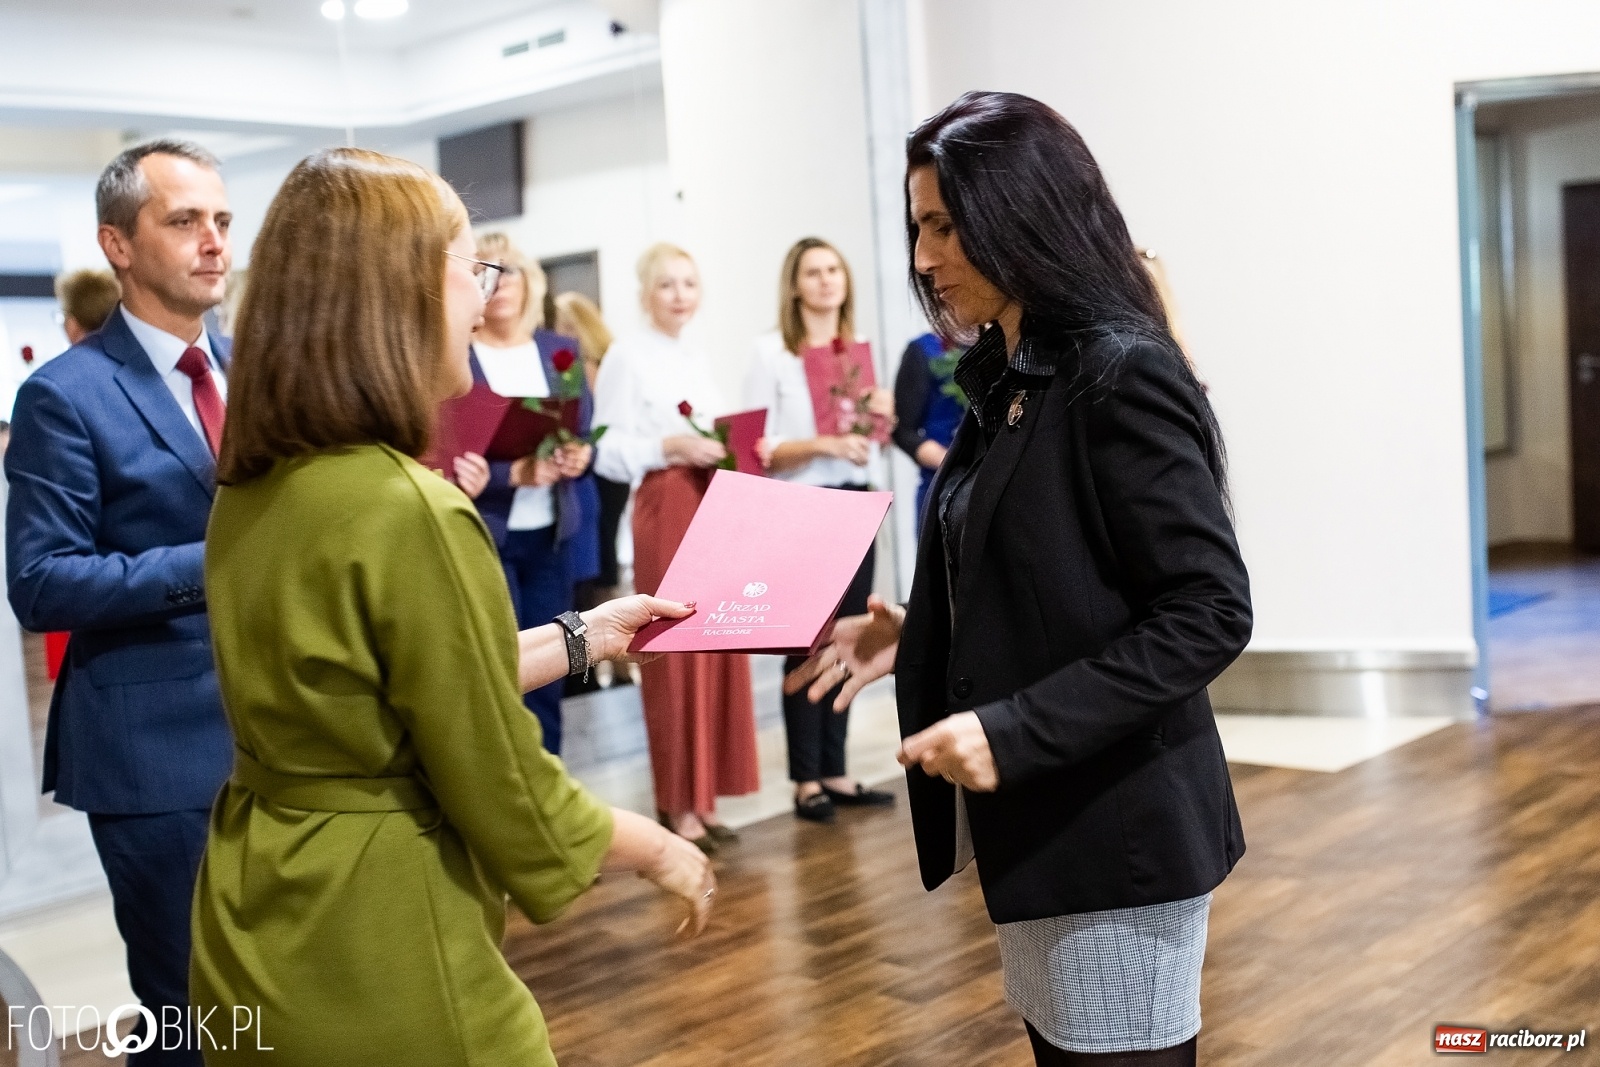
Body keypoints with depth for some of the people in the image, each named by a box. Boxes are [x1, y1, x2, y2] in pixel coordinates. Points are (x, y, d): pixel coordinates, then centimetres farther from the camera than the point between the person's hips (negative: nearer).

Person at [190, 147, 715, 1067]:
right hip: (380, 962, -8)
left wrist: (580, 638, 17)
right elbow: (509, 796, -17)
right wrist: (660, 850, 0)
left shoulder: (252, 491, 1)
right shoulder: (411, 512, -24)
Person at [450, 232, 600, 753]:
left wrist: (579, 457, -13)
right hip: (485, 535, -4)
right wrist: (514, 474, -24)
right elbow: (448, 455, -11)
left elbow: (586, 435, 9)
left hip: (553, 534, 5)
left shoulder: (561, 349, 9)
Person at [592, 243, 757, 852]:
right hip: (665, 511, -7)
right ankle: (678, 802, 5)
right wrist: (670, 446, -22)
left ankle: (704, 796, 16)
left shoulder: (699, 361, 17)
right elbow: (609, 453, -10)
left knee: (720, 653, 7)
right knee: (674, 658, -5)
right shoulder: (627, 357, -4)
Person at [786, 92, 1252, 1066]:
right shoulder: (1010, 378, 11)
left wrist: (1015, 731, -24)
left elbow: (1208, 613, -20)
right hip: (1039, 825, 8)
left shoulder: (1120, 373, -16)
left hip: (1115, 832, -8)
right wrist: (914, 638, 2)